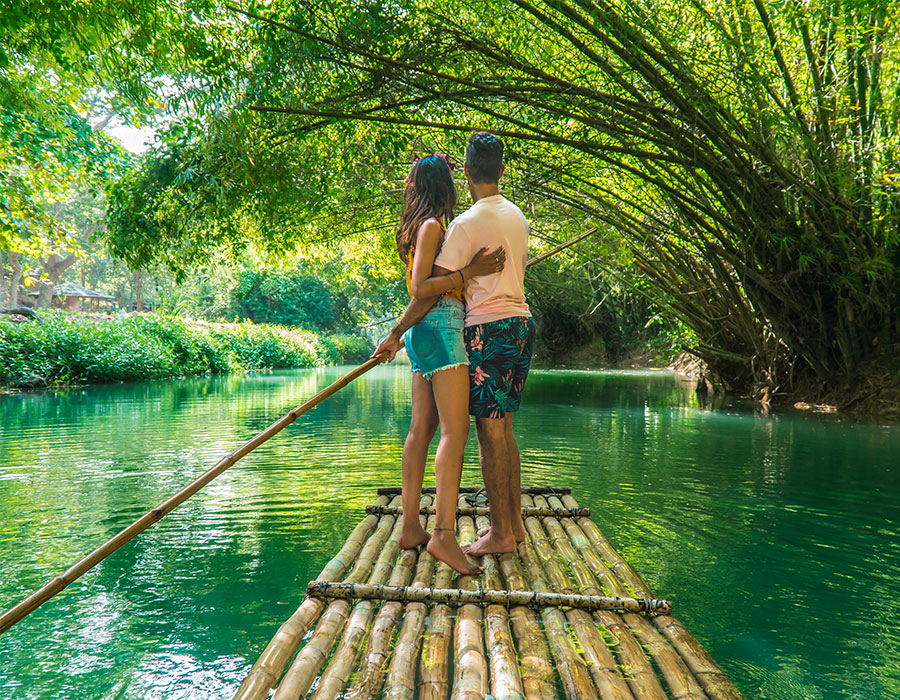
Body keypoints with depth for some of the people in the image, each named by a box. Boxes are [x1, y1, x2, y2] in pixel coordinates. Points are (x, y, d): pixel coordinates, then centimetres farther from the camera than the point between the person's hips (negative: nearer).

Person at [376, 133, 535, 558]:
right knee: (503, 430, 14)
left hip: (488, 330, -8)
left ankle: (501, 533, 4)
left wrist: (396, 333, -7)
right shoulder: (517, 216, 13)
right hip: (521, 323, 8)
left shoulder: (466, 224, -12)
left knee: (490, 432, -2)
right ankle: (514, 523, 21)